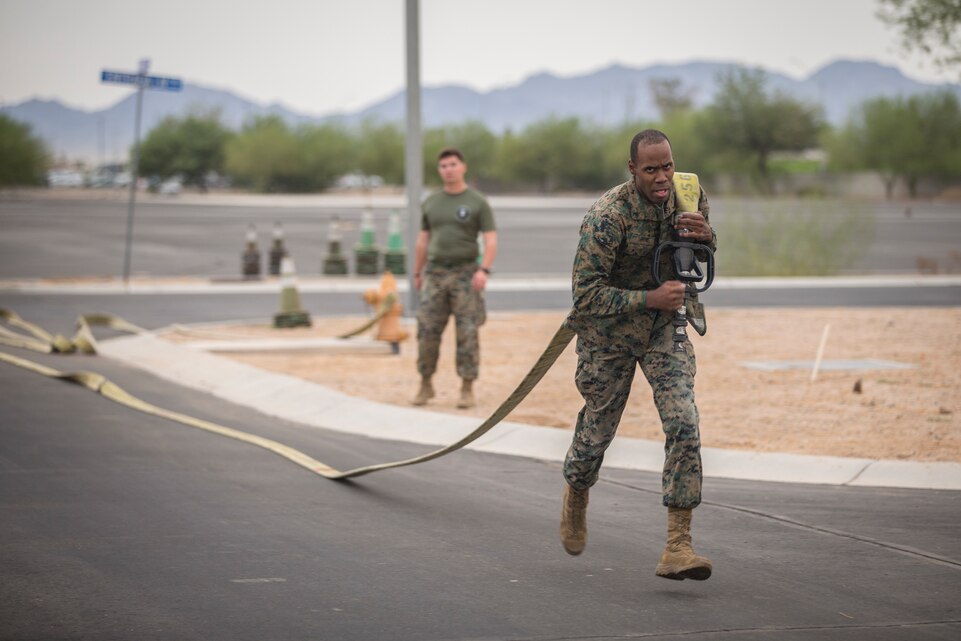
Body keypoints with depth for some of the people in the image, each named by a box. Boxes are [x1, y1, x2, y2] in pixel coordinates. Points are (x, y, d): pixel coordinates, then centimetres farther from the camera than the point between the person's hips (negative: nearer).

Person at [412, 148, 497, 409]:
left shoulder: (478, 202, -3)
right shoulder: (431, 202, 8)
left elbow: (491, 241, -9)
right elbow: (423, 240, 15)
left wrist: (484, 270, -23)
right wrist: (417, 274, 15)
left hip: (465, 274, -3)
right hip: (435, 274, 3)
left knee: (467, 334, -4)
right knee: (427, 331, -2)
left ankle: (467, 390, 2)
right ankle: (425, 386, 10)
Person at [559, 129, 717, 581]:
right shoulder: (607, 216, -26)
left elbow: (704, 255, 11)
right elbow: (586, 293, -25)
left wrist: (704, 235, -13)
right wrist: (650, 298, -31)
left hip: (664, 327, 3)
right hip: (608, 331, -3)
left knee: (684, 425, -15)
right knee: (597, 430, 11)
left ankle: (678, 547, -16)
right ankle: (576, 496, 48)